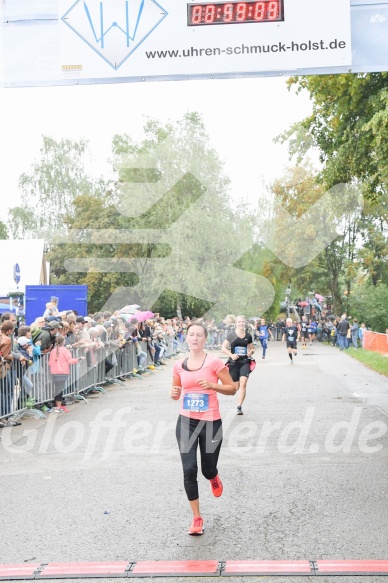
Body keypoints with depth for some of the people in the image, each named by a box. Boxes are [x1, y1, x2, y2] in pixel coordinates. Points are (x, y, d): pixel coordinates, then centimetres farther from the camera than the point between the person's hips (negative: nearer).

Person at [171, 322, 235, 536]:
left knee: (208, 469, 7)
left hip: (211, 422, -2)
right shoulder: (179, 365, 3)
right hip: (186, 421, 2)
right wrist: (173, 393, -8)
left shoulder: (214, 363, -8)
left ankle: (214, 478, 48)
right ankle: (196, 518, 9)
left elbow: (232, 388, -5)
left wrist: (212, 385, -20)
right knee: (189, 470, -4)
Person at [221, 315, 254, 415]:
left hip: (245, 362, 1)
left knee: (243, 383, -17)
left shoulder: (248, 336, 6)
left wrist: (251, 352, -4)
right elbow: (223, 347, -1)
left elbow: (252, 348, 19)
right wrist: (231, 355, -15)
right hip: (234, 362, -1)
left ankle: (239, 407, -14)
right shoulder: (231, 335, -2)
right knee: (236, 387, 6)